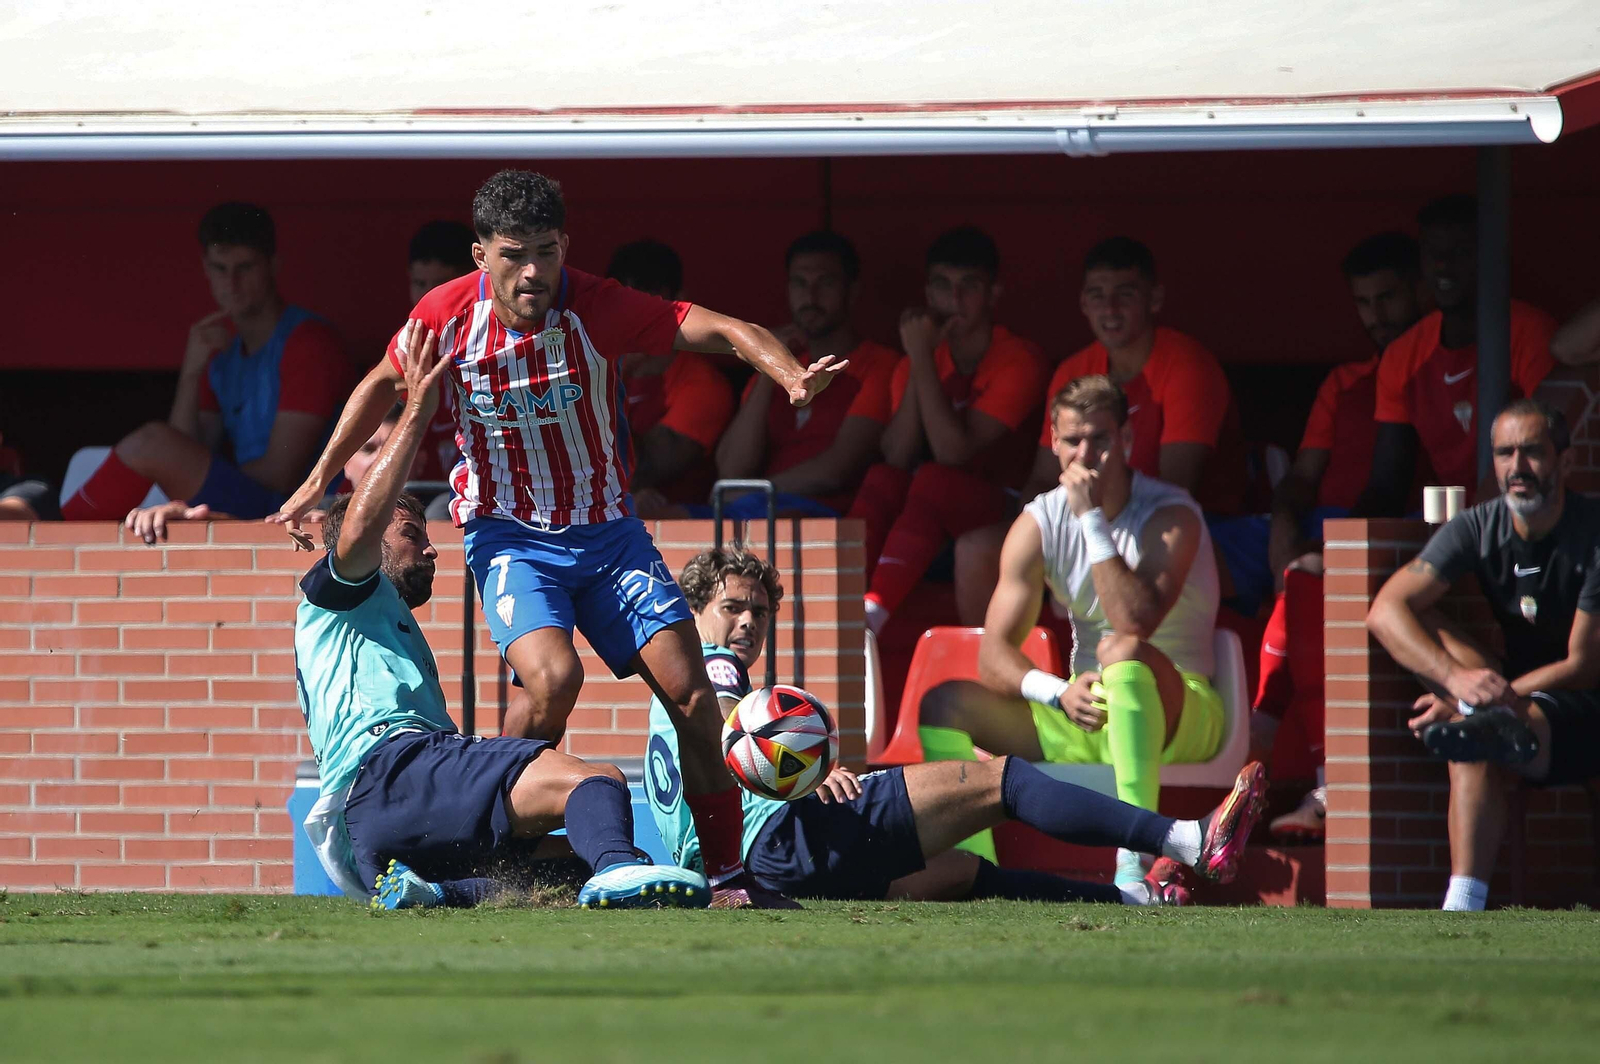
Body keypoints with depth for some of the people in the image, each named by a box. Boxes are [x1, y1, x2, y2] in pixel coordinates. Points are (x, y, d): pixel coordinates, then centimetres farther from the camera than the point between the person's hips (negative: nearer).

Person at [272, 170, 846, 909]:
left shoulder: (597, 308, -16)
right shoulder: (448, 314, -11)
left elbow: (717, 329, -23)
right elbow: (383, 384, 9)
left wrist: (790, 373, -42)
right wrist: (319, 480, 15)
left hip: (606, 529, 2)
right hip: (509, 536, -1)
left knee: (691, 693, -8)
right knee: (553, 679, -28)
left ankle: (727, 878, 4)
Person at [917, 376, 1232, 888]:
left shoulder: (1171, 516, -12)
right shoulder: (1039, 523, 2)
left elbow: (1136, 624, -29)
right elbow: (994, 651, -3)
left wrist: (1093, 519, -24)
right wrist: (1058, 693, -24)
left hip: (1180, 712, -5)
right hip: (1084, 712, 5)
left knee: (1121, 653, -39)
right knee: (943, 702, -12)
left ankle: (1136, 860, -47)